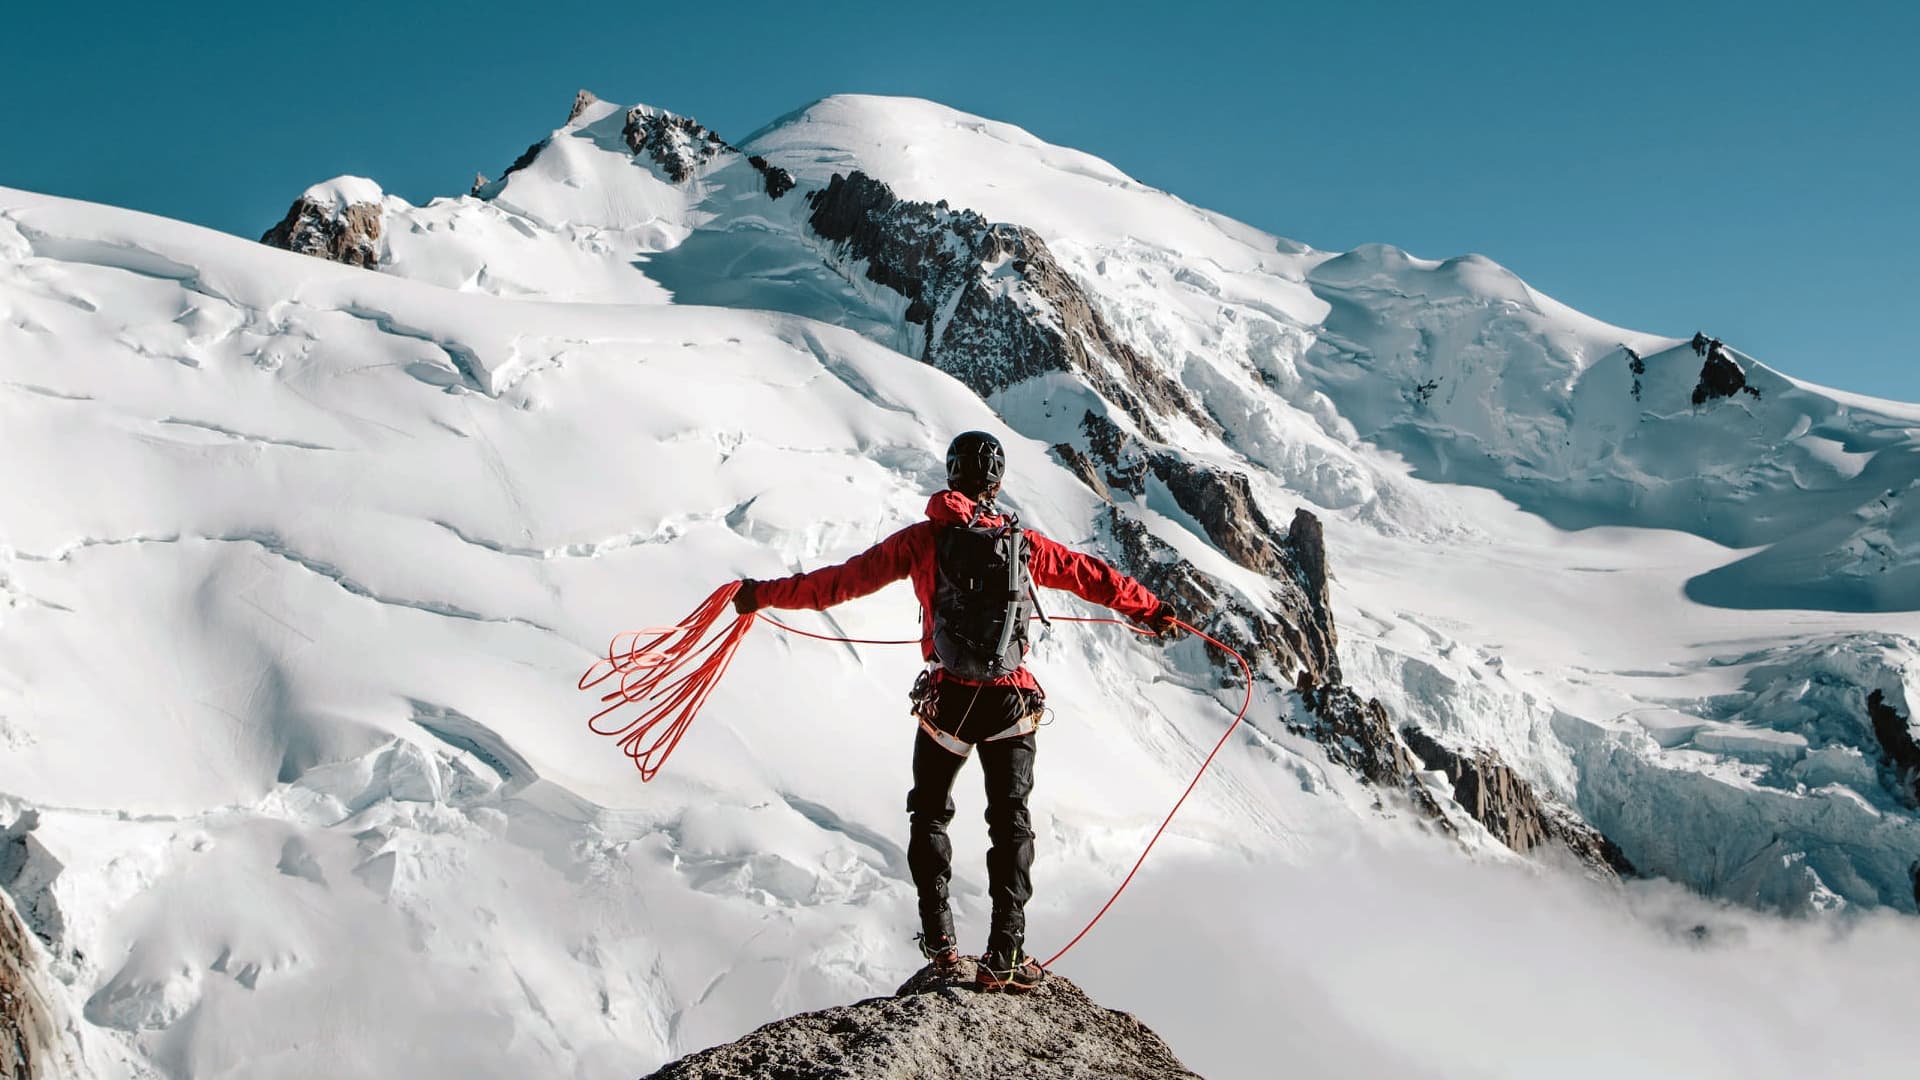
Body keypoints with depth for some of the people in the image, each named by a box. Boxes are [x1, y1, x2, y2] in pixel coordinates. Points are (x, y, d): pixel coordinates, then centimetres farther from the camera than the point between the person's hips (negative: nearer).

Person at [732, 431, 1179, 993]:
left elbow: (845, 579, -4)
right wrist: (1153, 612, 26)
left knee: (929, 814, 19)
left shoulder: (924, 539, -3)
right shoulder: (1023, 543, 2)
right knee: (1010, 823, 12)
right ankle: (1005, 954, 6)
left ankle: (939, 938, 14)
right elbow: (1092, 576, 11)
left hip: (946, 700, -1)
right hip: (1011, 702, 1)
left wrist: (765, 594, 5)